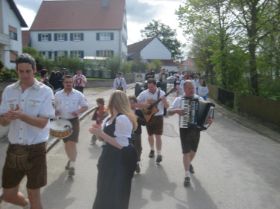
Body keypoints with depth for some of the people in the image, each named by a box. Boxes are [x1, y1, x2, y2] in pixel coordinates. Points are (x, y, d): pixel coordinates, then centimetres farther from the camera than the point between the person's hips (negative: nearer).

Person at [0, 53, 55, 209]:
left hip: (35, 149, -4)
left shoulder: (45, 91, -9)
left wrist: (20, 115, -29)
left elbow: (42, 122, -14)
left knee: (33, 193, 9)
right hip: (14, 148, 5)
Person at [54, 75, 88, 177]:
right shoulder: (57, 95, 2)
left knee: (72, 143, -8)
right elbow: (53, 106, 13)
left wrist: (78, 112, -18)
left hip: (74, 121, -3)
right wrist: (54, 111, -10)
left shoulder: (78, 95, -5)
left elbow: (85, 106, 1)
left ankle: (72, 165, 1)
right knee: (66, 143, 16)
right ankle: (70, 159, 38)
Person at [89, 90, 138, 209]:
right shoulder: (109, 118, 6)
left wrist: (101, 134, -24)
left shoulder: (123, 119, -23)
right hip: (109, 159, 9)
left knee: (115, 196, 7)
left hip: (120, 162, -9)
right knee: (105, 193, 24)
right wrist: (98, 132, -2)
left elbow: (122, 145, -26)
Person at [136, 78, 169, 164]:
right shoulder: (144, 93, -6)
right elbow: (136, 103, -5)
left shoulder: (161, 93, -8)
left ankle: (159, 154, 7)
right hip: (148, 117, 2)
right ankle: (152, 150, 37)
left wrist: (164, 100, -27)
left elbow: (167, 106, -8)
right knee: (150, 135, 15)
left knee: (158, 136, -3)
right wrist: (145, 105, -18)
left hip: (158, 117, -2)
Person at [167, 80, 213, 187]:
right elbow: (169, 111, -8)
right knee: (186, 152, -3)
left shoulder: (200, 99, 1)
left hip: (196, 128, 3)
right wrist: (176, 110, -28)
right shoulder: (179, 99, -6)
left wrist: (209, 119, -18)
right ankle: (187, 175, 6)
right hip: (185, 129, -3)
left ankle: (189, 163, 48)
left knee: (194, 150, 19)